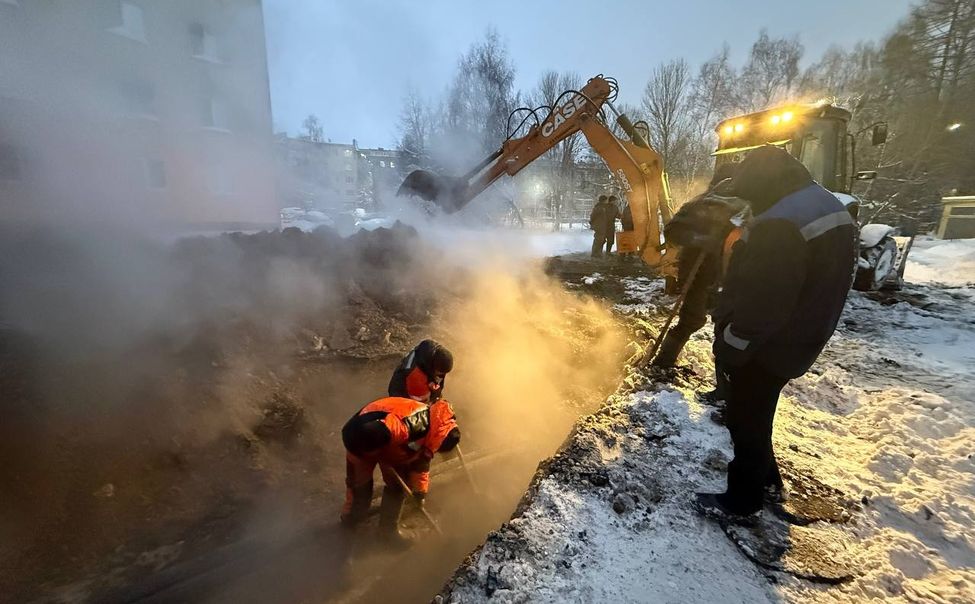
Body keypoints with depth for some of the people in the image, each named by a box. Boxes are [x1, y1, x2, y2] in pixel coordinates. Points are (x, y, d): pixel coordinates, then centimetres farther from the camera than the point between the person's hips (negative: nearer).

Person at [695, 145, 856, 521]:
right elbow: (816, 288, 15)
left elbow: (760, 303, -27)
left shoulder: (779, 224, -26)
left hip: (765, 349, -10)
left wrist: (728, 348, -16)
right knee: (756, 417, 25)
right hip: (795, 342, 10)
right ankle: (768, 483, 42)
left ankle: (741, 502, 25)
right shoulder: (829, 209, 9)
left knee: (746, 423, 7)